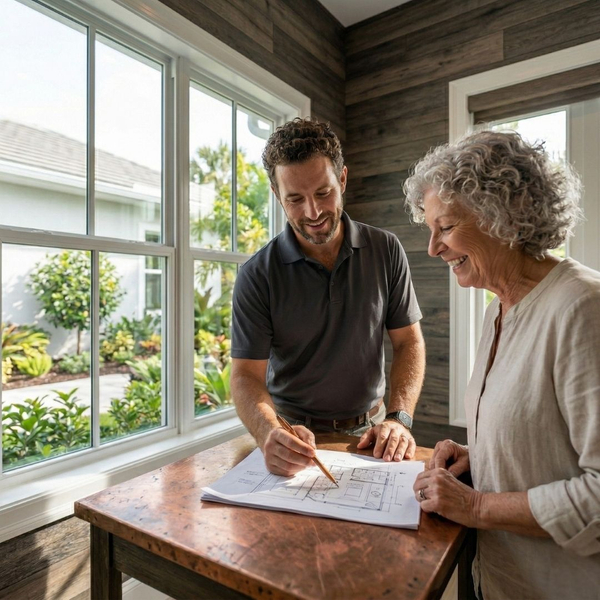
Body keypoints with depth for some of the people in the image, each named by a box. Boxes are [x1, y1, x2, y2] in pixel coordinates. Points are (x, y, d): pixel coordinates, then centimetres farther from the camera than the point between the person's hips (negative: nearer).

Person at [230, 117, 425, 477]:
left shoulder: (386, 251, -2)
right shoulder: (257, 276, -9)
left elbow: (409, 341, 2)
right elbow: (247, 374, -10)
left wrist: (399, 418, -11)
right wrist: (270, 434, -29)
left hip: (368, 431, 2)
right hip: (293, 433, -1)